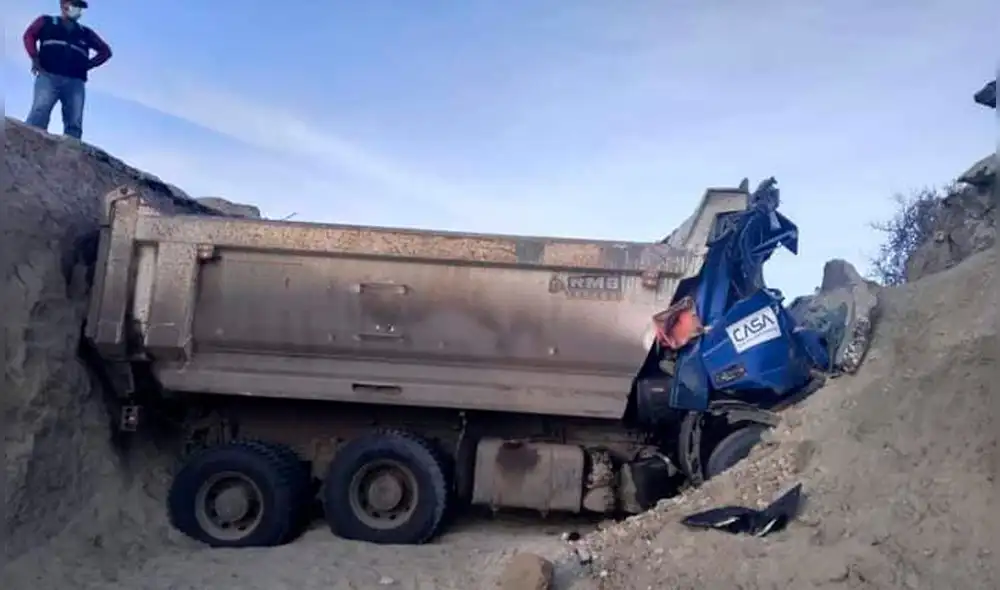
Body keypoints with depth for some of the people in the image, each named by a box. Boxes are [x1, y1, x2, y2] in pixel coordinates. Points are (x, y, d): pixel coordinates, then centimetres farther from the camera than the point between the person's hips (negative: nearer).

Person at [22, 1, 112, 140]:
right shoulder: (46, 22, 22)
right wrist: (35, 59, -1)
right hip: (49, 76, -2)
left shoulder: (86, 33, 27)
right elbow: (29, 35, 13)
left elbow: (105, 51, 26)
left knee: (74, 124, -14)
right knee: (39, 113, -22)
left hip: (75, 82, 3)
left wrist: (87, 65, 12)